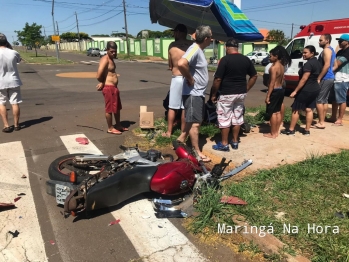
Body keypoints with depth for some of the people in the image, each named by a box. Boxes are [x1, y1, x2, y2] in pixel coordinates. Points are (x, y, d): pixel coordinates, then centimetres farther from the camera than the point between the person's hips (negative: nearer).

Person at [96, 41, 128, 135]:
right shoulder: (105, 60, -18)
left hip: (114, 87, 10)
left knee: (117, 107, 20)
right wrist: (103, 82, -5)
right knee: (109, 108, 2)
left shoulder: (111, 59, 13)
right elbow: (99, 76, -26)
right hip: (108, 88, -10)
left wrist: (102, 83, -5)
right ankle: (110, 128, 15)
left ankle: (118, 125, 35)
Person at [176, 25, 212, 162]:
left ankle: (180, 140, 32)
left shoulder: (199, 50, 13)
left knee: (193, 121, 19)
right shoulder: (194, 49, -18)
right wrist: (190, 79, -22)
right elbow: (181, 64, -35)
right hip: (193, 93, -10)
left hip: (199, 93, 10)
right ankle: (197, 152, 8)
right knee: (195, 123, -2)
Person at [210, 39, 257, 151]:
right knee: (237, 117, 14)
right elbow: (254, 76, 10)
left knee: (224, 119, 4)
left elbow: (218, 79, -16)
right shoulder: (246, 59, 4)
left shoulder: (225, 59, -14)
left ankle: (224, 144, 10)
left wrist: (213, 94, -6)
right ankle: (235, 142, 24)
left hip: (226, 94, -6)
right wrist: (246, 89, 14)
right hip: (241, 94, 6)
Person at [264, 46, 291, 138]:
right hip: (281, 90, 9)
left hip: (275, 91, -9)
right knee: (278, 111, 14)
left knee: (273, 113, -2)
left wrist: (268, 96, -18)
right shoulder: (282, 66, 10)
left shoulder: (273, 67, -17)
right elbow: (282, 80, 16)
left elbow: (272, 83, -20)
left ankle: (272, 134, 5)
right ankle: (276, 131, 24)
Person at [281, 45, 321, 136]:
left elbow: (304, 79, -24)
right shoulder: (317, 63, 12)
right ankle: (307, 130, 15)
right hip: (315, 89, 10)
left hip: (306, 90, -10)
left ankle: (291, 130, 5)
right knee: (309, 109, 11)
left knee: (296, 109, 0)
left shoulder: (308, 64, -19)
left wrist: (295, 91, -22)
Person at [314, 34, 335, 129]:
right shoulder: (331, 50, 19)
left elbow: (327, 65, -22)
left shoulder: (326, 50, -13)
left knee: (319, 100, -7)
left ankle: (321, 123, -6)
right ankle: (322, 121, 15)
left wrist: (318, 78, -21)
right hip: (330, 78, 10)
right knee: (324, 100, 11)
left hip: (325, 78, -10)